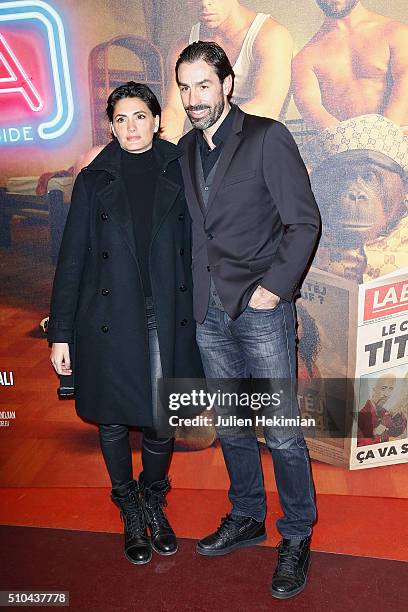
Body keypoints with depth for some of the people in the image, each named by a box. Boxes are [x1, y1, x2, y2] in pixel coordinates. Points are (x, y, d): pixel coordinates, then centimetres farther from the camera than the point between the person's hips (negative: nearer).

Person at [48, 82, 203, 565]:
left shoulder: (179, 173, 6)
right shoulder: (94, 181, 4)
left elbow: (196, 248, 7)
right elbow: (71, 259, 2)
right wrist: (61, 334, -2)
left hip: (167, 320, 1)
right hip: (110, 322, 0)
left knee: (161, 419, 6)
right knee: (113, 420, 10)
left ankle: (154, 503, 35)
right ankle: (131, 514, 34)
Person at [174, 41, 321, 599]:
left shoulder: (267, 137, -5)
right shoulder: (186, 149, 12)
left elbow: (304, 222, -8)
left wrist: (275, 287, -14)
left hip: (261, 308, -5)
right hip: (208, 311, 6)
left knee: (282, 432, 2)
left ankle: (296, 537, 24)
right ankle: (246, 518, 37)